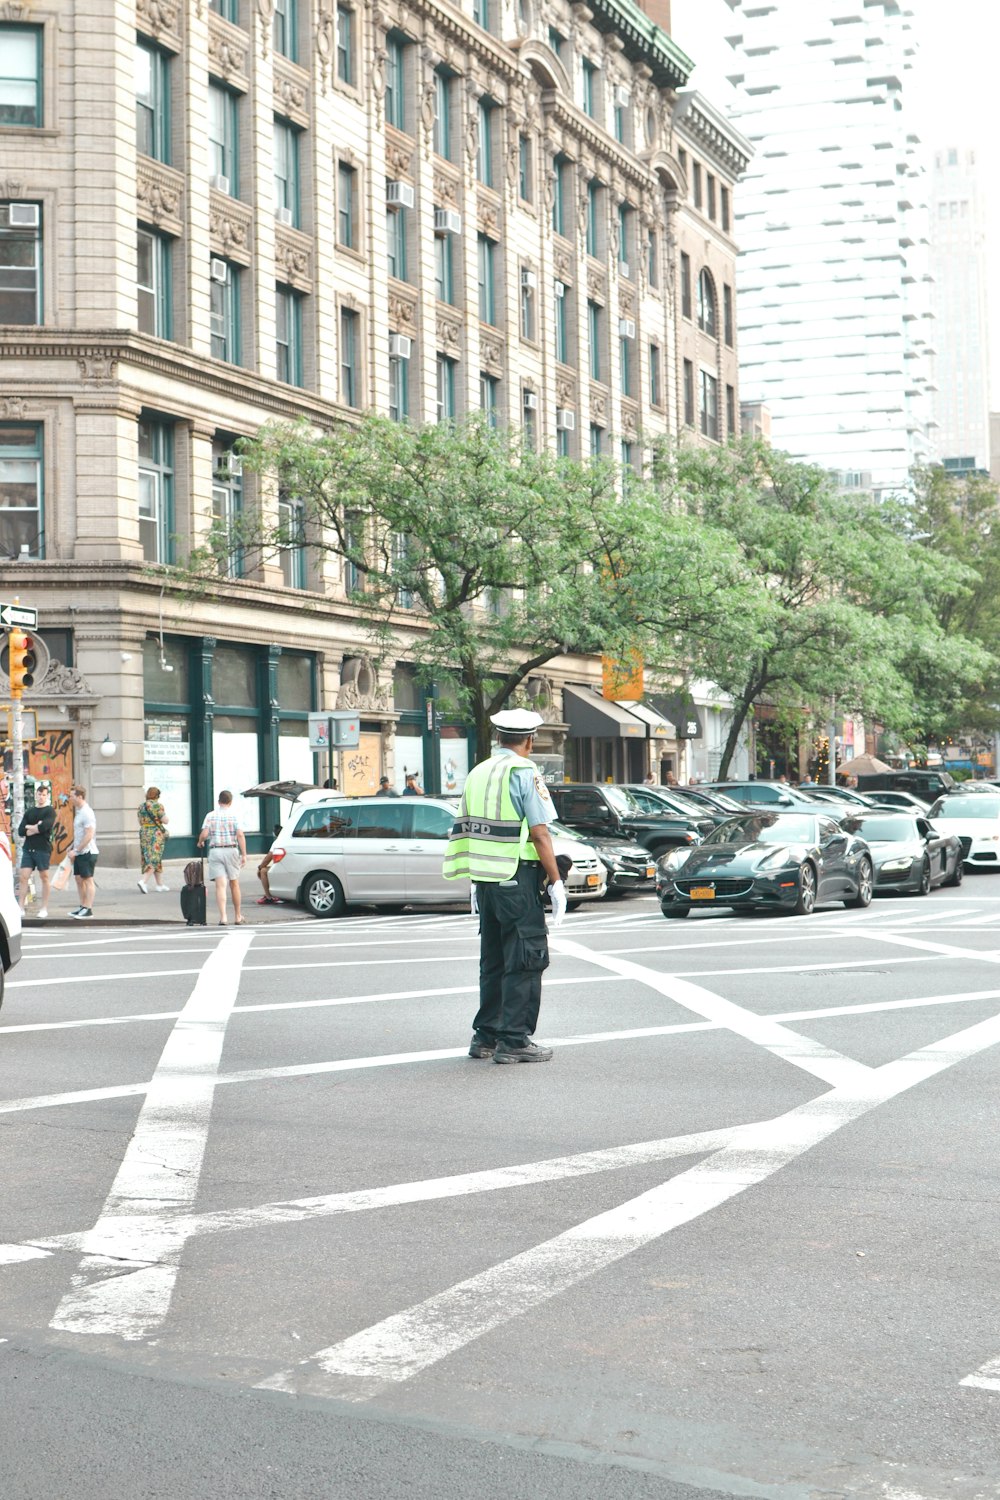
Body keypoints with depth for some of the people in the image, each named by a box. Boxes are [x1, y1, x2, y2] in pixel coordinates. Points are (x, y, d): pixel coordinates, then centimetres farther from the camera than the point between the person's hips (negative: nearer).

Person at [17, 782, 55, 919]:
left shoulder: (50, 811, 0)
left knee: (44, 878, 3)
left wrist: (29, 828, -2)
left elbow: (44, 827, -17)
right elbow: (20, 831, 4)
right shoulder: (29, 812, 14)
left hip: (43, 849, -4)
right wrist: (36, 828, -7)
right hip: (28, 849, 4)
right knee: (24, 877, -3)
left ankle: (44, 908, 9)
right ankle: (20, 907, -4)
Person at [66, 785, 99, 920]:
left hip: (87, 852, -9)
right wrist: (74, 850, 14)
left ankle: (88, 909, 1)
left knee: (87, 880, -3)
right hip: (79, 853, 9)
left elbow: (89, 835, -22)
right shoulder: (78, 811, 14)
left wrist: (76, 850, -19)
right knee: (79, 879, 11)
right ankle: (83, 907, 18)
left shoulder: (87, 813, -16)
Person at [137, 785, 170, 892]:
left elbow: (140, 822, 14)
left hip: (144, 834, 7)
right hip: (156, 834, -7)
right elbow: (165, 821, -11)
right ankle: (142, 880, -22)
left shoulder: (141, 806, 9)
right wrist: (166, 817, 10)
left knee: (152, 859, 15)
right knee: (154, 859, -6)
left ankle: (160, 884, 20)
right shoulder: (157, 805, -10)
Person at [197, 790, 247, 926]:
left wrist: (200, 842, 15)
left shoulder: (210, 816, 2)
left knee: (220, 885, -4)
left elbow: (204, 834, -7)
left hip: (215, 851, 0)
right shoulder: (233, 815, -1)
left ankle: (223, 917, -17)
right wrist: (244, 854, -8)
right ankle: (238, 917, 25)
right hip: (231, 851, 0)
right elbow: (240, 835, -10)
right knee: (234, 885, 14)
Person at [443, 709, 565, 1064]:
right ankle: (513, 1041, -3)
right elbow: (539, 833, -14)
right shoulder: (523, 772, -9)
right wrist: (556, 882, -10)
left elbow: (465, 829, 15)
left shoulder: (477, 773, 13)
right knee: (526, 960, -2)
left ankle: (485, 1036, 18)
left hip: (484, 877, 8)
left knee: (493, 959, 15)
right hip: (517, 878, -7)